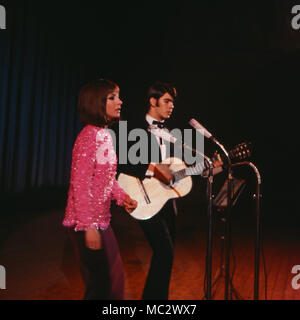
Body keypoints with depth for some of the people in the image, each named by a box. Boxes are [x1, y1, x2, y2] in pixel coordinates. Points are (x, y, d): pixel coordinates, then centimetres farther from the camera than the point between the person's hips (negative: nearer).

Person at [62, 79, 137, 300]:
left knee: (115, 279, 19)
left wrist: (122, 196, 3)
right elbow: (80, 184, -22)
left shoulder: (106, 134, 10)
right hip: (87, 224, -9)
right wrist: (88, 227, -23)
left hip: (101, 221, 9)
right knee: (100, 285, 5)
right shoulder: (90, 135, -18)